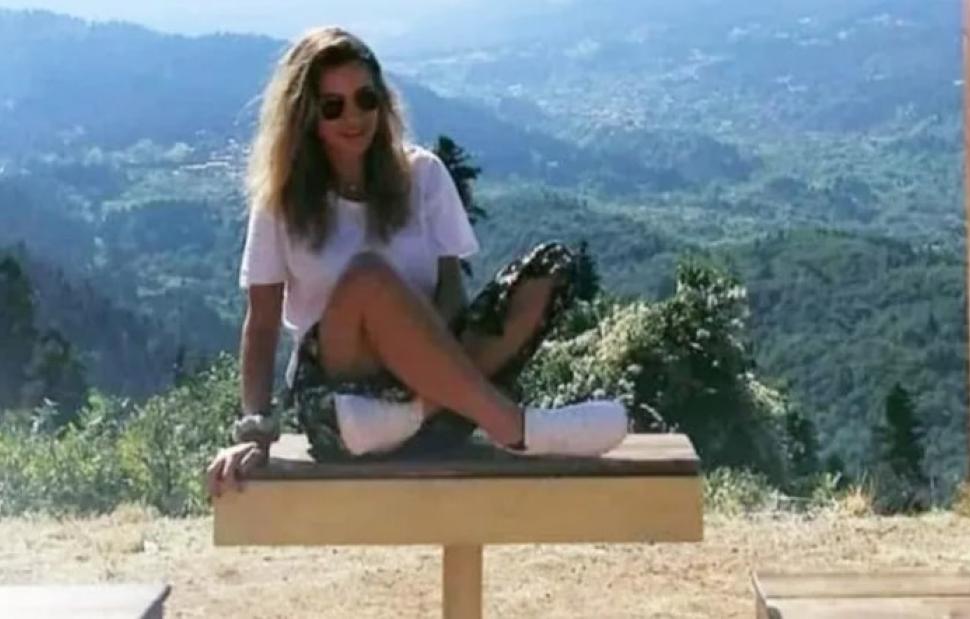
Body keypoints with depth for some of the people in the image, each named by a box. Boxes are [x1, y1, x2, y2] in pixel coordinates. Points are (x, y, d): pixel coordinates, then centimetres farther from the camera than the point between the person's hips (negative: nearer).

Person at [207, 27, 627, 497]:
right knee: (368, 275, -33)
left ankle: (417, 415, -33)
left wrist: (432, 353, -22)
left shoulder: (421, 173, 6)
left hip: (428, 383, 3)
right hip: (336, 398, -3)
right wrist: (254, 430, -14)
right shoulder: (282, 198, 2)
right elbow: (262, 324, -1)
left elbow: (451, 288, 0)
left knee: (553, 266, -16)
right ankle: (513, 426, -32)